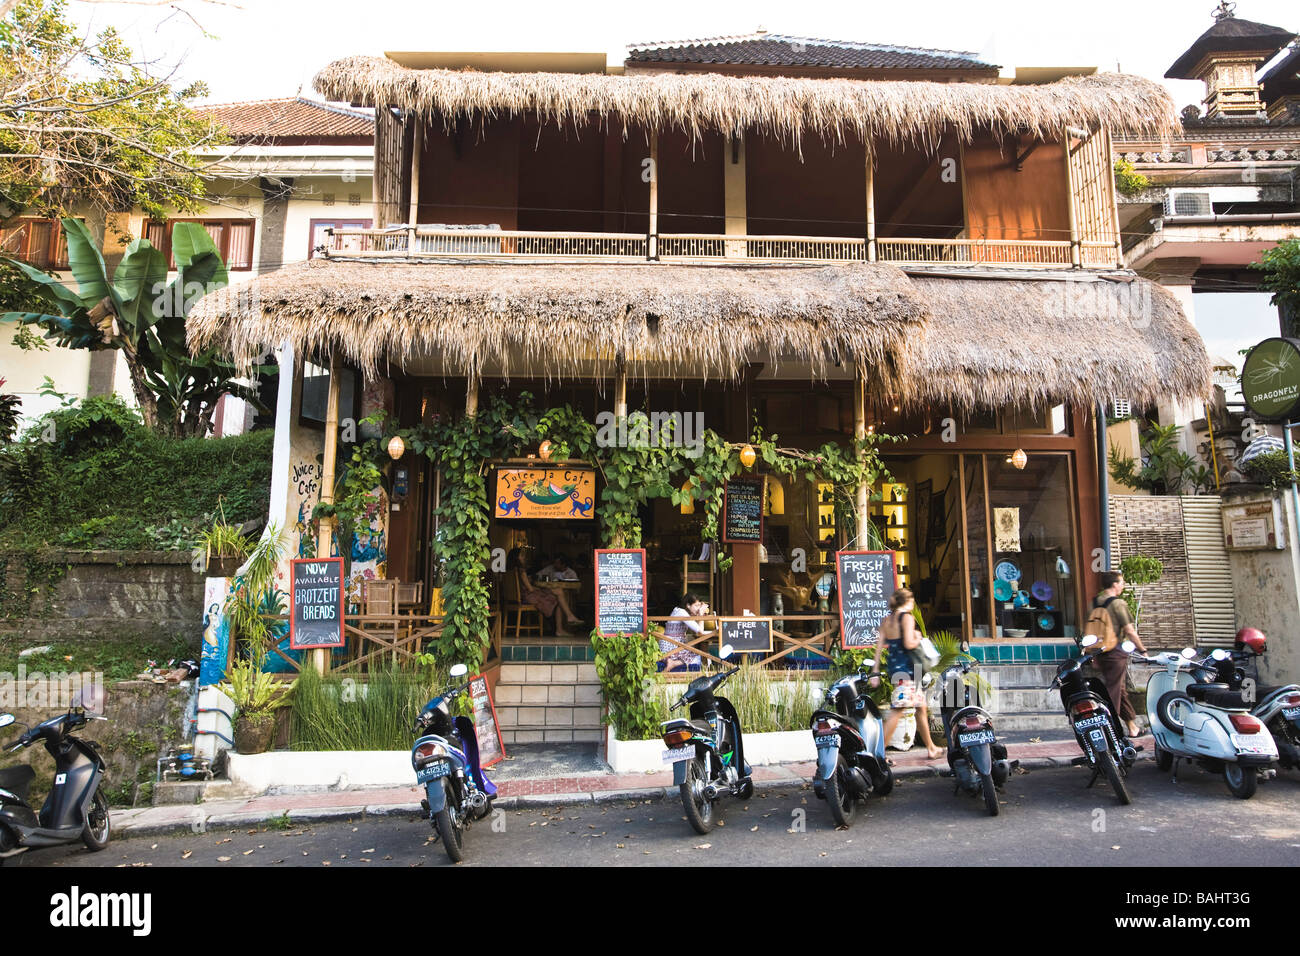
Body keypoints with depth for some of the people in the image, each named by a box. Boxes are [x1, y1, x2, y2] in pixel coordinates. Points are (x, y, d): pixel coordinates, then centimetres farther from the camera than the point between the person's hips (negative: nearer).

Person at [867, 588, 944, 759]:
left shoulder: (886, 620, 12)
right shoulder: (907, 617, -10)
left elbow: (879, 646, 9)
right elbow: (909, 644, -20)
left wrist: (875, 671, 9)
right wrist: (918, 638, 1)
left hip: (892, 666, 8)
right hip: (905, 667, -8)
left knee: (921, 707, 18)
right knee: (897, 710, -7)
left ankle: (931, 748, 27)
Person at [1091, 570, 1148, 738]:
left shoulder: (1095, 602, 8)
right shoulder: (1118, 603, -13)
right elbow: (1130, 631, -15)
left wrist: (1094, 655, 20)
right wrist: (1142, 650, -4)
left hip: (1099, 653, 7)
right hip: (1116, 653, -7)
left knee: (1121, 689, 18)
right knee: (1113, 691, -2)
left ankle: (1132, 727, 28)